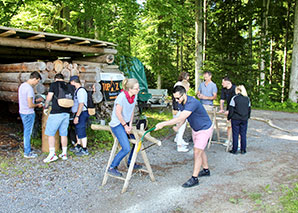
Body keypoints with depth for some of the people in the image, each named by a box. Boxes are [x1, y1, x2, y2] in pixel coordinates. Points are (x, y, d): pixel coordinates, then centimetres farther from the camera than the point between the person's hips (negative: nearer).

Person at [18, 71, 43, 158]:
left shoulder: (22, 85, 7)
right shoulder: (29, 88, -22)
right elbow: (30, 105, -23)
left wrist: (37, 100, 17)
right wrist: (38, 105, -5)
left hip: (22, 112, 9)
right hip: (28, 113, -9)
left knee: (26, 132, 18)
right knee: (28, 133, 2)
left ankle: (27, 150, 30)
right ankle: (27, 153, 13)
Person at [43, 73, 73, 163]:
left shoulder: (54, 84, -1)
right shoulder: (69, 87, 11)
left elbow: (49, 98, -4)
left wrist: (46, 107, 10)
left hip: (56, 113, -5)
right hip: (66, 113, 5)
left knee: (50, 133, 3)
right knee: (64, 134, 11)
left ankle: (52, 154, 0)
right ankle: (64, 154, 17)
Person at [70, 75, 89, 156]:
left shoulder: (81, 90, -18)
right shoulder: (77, 90, 14)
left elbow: (81, 104, -24)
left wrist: (77, 116, -25)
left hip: (82, 114, -10)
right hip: (78, 113, 10)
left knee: (81, 131, -5)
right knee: (77, 130, 20)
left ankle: (85, 150, 3)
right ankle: (78, 146, 35)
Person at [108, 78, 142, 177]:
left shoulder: (134, 96, 1)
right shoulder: (121, 96, -24)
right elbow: (118, 113, -20)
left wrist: (130, 124, 0)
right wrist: (125, 126, -13)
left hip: (126, 123, 8)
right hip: (117, 124, -8)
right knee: (126, 148, -14)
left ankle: (130, 162, 29)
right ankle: (112, 168, 2)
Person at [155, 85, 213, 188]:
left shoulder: (192, 103, -35)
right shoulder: (181, 103, -6)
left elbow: (180, 118, -44)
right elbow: (183, 118, 4)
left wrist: (163, 124, -46)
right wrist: (177, 127, -16)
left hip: (204, 129, -9)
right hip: (195, 129, 9)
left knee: (197, 152, -11)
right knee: (199, 150, 19)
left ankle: (194, 178, -3)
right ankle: (206, 170, 38)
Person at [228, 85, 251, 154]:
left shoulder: (234, 98, -9)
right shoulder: (247, 99, 5)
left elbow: (231, 110, -8)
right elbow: (249, 109, 12)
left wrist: (229, 117, 3)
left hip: (235, 119, -4)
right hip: (244, 120, 4)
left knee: (235, 134, 3)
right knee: (243, 134, 9)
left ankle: (234, 150, 9)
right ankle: (243, 150, 15)